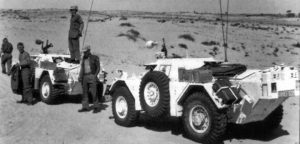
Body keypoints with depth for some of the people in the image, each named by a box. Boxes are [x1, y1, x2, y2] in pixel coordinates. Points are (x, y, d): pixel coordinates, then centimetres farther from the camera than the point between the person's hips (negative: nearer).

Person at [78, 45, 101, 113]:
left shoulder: (94, 58, 1)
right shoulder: (84, 58, 16)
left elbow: (98, 67, -1)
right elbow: (82, 68, 20)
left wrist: (95, 75, -13)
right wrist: (80, 76, 10)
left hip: (91, 76, -6)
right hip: (85, 77, 6)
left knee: (93, 92, -9)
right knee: (85, 92, 6)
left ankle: (97, 107, -3)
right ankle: (85, 107, 12)